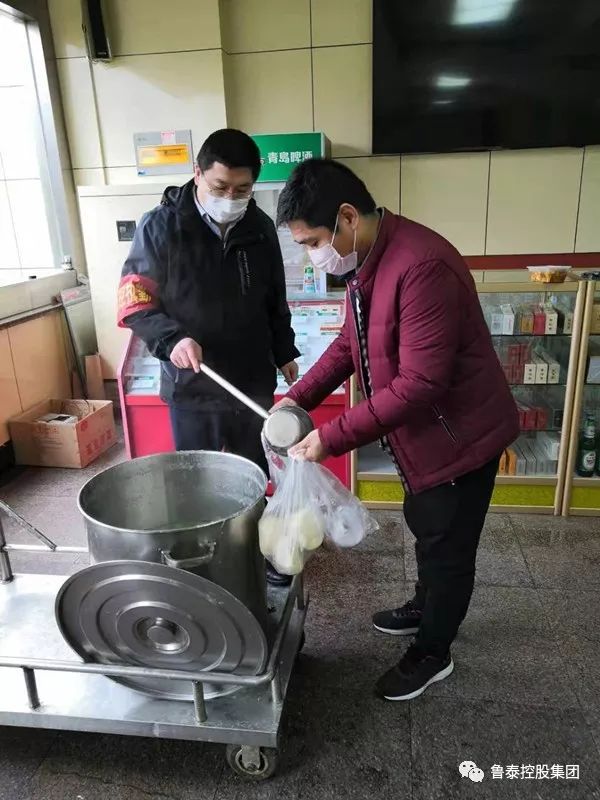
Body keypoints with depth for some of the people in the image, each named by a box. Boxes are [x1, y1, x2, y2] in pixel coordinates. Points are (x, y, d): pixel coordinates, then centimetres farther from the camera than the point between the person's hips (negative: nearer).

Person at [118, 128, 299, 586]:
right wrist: (171, 339, -26)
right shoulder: (161, 227, -11)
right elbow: (134, 302, -9)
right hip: (191, 385, -3)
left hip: (254, 380, 4)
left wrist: (285, 353, 15)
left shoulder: (260, 228, 2)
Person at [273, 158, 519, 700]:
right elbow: (350, 343, 10)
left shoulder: (421, 267, -31)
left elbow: (419, 383, -33)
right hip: (420, 430, 9)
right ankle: (426, 608, 50)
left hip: (459, 432, -9)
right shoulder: (364, 261, 0)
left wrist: (332, 438, -28)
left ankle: (433, 654, 32)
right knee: (426, 530, 26)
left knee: (447, 547, 10)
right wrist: (300, 397, -1)